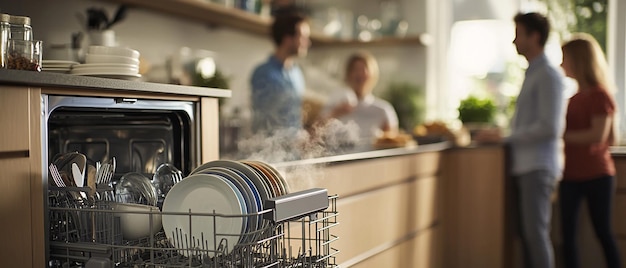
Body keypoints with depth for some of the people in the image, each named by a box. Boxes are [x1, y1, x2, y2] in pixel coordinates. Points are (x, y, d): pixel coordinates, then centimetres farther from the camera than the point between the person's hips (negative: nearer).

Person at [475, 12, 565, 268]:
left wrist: (505, 138, -13)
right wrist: (500, 136, 6)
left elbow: (549, 127, -16)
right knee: (526, 232, 8)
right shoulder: (531, 74, 19)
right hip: (522, 166, 8)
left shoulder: (548, 75, -8)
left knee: (536, 232, -8)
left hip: (538, 167, -8)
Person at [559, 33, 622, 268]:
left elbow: (598, 135, -20)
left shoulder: (600, 95, -8)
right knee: (567, 233, 3)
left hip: (596, 175, -6)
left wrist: (562, 135, -17)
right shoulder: (574, 98, 12)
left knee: (603, 232, 3)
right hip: (571, 176, 6)